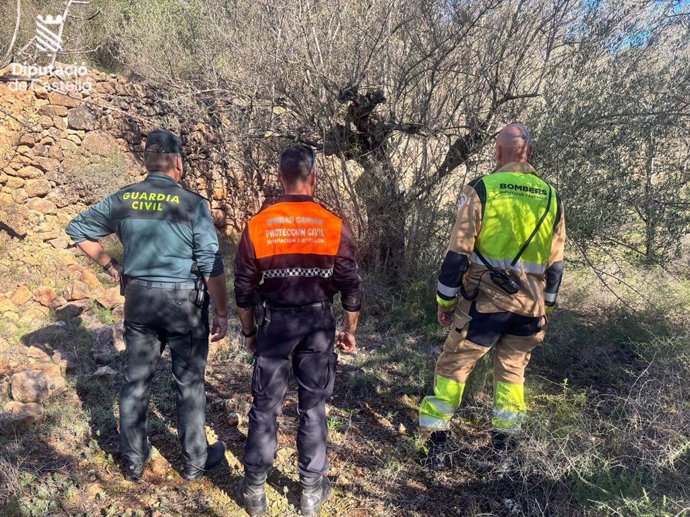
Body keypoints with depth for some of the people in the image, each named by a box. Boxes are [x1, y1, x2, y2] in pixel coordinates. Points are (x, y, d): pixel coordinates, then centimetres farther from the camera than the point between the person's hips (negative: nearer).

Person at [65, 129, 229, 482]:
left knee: (136, 381, 17)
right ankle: (195, 461, 26)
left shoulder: (123, 199, 0)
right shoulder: (192, 203, -14)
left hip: (138, 299, 4)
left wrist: (108, 265, 18)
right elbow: (212, 266, -15)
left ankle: (134, 461, 33)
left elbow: (78, 229, 11)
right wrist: (222, 312, -6)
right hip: (184, 301, -4)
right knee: (189, 383, 10)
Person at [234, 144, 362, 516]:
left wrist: (249, 332, 12)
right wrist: (350, 331, 9)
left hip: (274, 323, 0)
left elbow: (244, 288, -1)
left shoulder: (257, 225, -7)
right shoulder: (335, 226, -9)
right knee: (313, 408, 12)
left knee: (265, 408, 13)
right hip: (318, 323, 0)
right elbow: (350, 287, -4)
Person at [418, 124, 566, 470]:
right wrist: (545, 306, 22)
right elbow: (555, 263, 11)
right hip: (529, 306, 4)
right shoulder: (552, 197, 6)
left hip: (482, 301, -4)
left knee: (453, 367, 9)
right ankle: (503, 444, 28)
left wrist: (445, 299, 0)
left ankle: (438, 444, 12)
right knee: (512, 372, 19)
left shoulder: (481, 189, -8)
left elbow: (458, 252, -10)